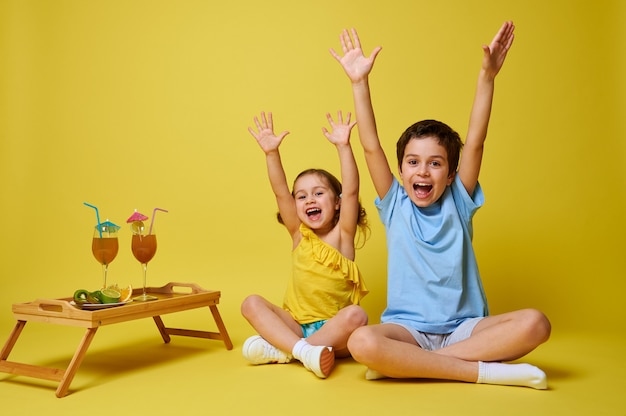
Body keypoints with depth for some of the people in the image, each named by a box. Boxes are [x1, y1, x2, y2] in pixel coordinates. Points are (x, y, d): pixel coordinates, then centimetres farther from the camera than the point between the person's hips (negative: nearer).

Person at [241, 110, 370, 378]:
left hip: (333, 329, -2)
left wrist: (343, 146, -24)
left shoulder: (342, 235, 0)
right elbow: (281, 193, -5)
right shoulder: (299, 235, 6)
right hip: (296, 326, 3)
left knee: (356, 315, -33)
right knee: (252, 303, -17)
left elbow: (351, 190, -15)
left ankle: (279, 350, -28)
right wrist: (271, 153, -16)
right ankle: (305, 351, -33)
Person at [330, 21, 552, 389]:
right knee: (362, 341, -34)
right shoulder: (395, 206, 5)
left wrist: (487, 75, -12)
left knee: (534, 323, -27)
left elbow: (475, 142, -4)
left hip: (463, 327, 2)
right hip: (407, 328, -1)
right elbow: (371, 147, -4)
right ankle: (483, 370, -24)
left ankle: (407, 364, -22)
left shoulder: (458, 203, 6)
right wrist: (359, 82, -10)